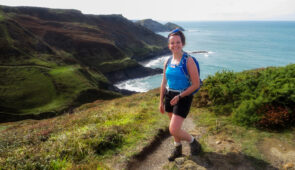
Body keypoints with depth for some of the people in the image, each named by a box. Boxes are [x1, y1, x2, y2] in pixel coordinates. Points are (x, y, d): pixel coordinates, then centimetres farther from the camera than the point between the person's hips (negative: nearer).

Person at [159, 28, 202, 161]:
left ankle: (192, 141, 20)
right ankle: (177, 149, 42)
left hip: (183, 98, -6)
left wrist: (179, 96, -18)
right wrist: (161, 102, 13)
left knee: (173, 130, -10)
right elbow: (164, 84, 10)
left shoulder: (188, 61, -15)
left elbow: (196, 84, -15)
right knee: (174, 127, 19)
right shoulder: (167, 62, 3)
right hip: (169, 96, 6)